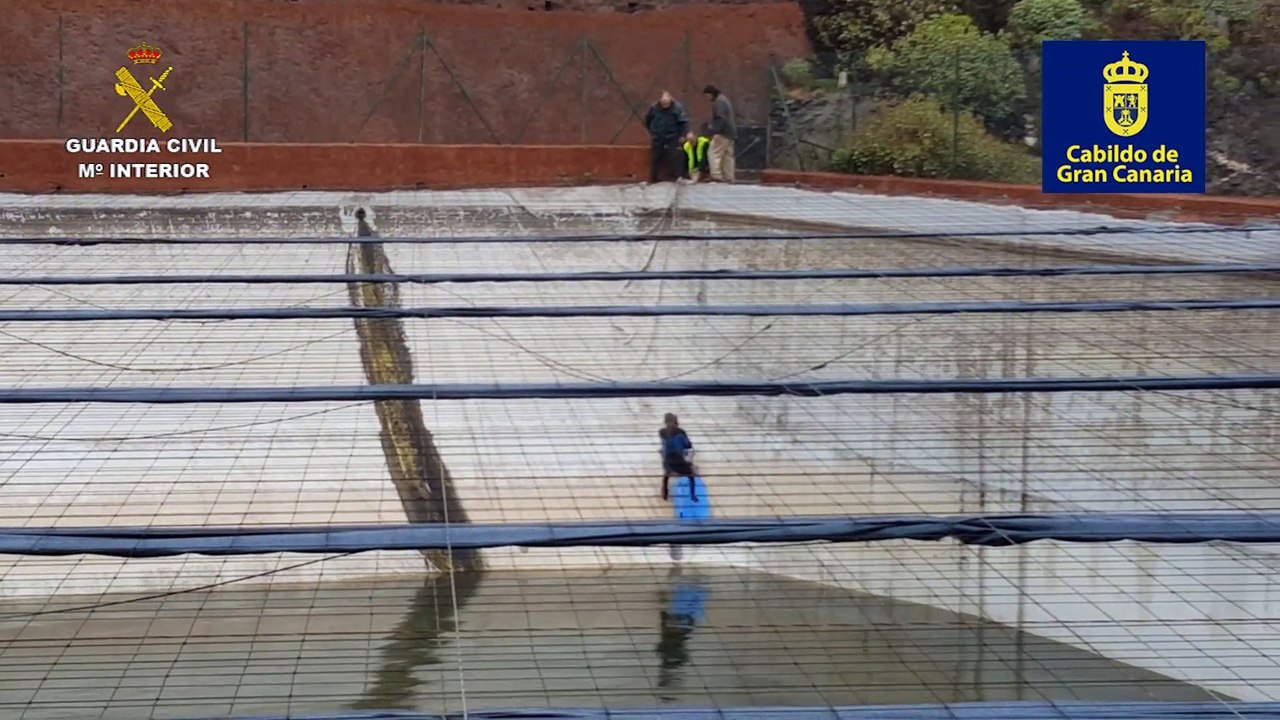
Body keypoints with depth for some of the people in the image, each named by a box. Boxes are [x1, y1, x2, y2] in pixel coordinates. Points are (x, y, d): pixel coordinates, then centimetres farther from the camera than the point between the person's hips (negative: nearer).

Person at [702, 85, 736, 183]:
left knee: (715, 154, -11)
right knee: (728, 156, 9)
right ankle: (728, 178, 9)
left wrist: (715, 131, -25)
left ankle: (716, 176, -19)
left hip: (722, 133, -11)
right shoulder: (725, 100, 22)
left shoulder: (719, 101, -11)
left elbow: (720, 118, -21)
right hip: (730, 133, 11)